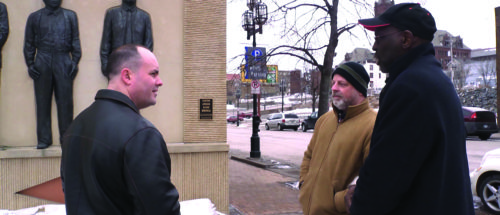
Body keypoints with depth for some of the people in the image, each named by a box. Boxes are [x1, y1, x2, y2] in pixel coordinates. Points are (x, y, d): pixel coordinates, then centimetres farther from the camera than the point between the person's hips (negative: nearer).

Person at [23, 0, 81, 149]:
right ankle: (44, 139, 8)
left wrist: (75, 62, -1)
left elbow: (75, 40, 9)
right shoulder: (35, 17, 14)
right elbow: (29, 44, 12)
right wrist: (30, 64, 3)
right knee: (42, 102, 1)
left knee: (65, 102, -2)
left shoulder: (70, 16, 14)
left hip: (64, 64, 0)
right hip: (42, 63, 1)